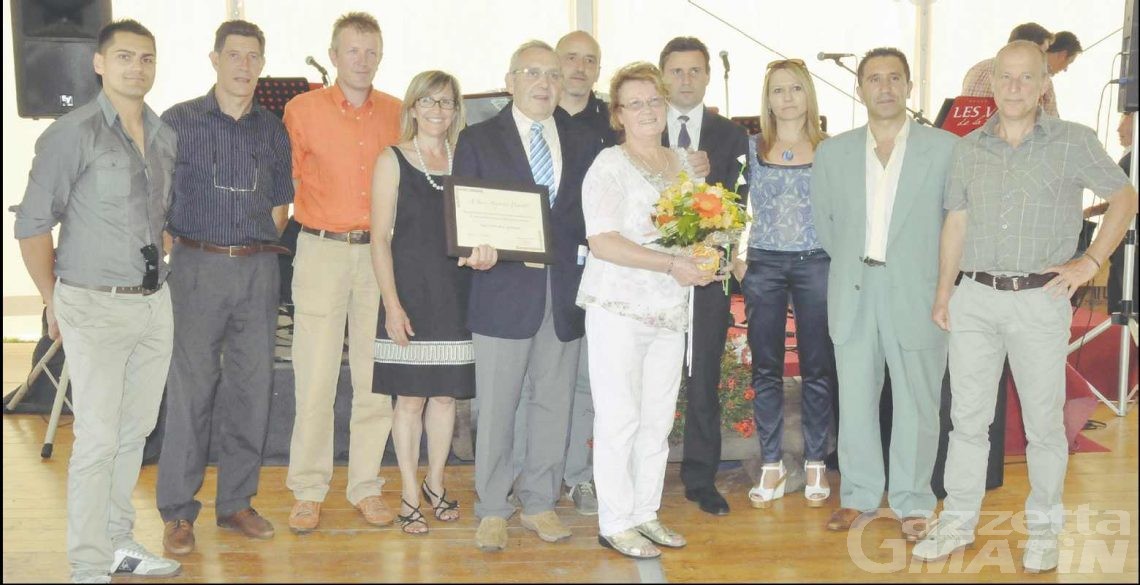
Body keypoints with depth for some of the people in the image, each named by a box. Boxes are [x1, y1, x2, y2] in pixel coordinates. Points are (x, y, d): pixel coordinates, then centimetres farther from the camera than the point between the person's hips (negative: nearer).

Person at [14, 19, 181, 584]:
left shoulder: (165, 137, 10)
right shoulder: (72, 134, -9)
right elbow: (32, 225, -7)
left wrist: (158, 271, 13)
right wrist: (54, 303, -1)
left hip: (155, 303, 6)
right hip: (95, 306, -6)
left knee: (134, 432, 14)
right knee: (98, 440, -4)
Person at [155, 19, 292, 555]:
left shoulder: (273, 130, 12)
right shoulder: (179, 122, 1)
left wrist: (263, 245, 8)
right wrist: (176, 250, -5)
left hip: (259, 269, 4)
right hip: (197, 266, -3)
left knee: (252, 389, 7)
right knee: (190, 389, -2)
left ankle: (236, 501, 19)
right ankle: (177, 511, 8)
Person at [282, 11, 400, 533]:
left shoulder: (397, 114, 8)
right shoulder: (302, 110, -1)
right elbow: (286, 180, 4)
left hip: (381, 252, 3)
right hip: (322, 251, -3)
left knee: (375, 380, 6)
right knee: (315, 378, -1)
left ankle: (366, 486, 17)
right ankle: (308, 491, 10)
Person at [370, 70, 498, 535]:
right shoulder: (393, 161, 0)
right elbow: (381, 238, -4)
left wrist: (485, 249, -11)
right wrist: (392, 304, -12)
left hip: (454, 295, 3)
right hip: (410, 293, -3)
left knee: (445, 395, 9)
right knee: (410, 399, 2)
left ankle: (435, 485, 27)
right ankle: (410, 497, 14)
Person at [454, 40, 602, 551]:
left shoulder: (583, 143, 11)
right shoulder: (478, 140, 3)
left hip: (564, 293, 3)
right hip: (503, 290, -3)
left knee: (554, 402, 10)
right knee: (496, 408, 4)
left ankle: (540, 503, 24)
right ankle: (492, 510, 17)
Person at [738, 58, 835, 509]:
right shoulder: (751, 148, 5)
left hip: (815, 265, -1)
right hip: (764, 265, 1)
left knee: (818, 367, 4)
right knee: (765, 368, 5)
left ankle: (815, 464, 17)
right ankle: (771, 466, 15)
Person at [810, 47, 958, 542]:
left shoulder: (945, 148, -2)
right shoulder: (833, 152, 6)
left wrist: (939, 281, 2)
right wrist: (851, 262, 11)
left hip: (915, 293, -2)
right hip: (852, 295, 3)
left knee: (916, 404, 5)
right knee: (854, 402, 10)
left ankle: (912, 504, 20)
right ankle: (859, 495, 25)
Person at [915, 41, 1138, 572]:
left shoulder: (1074, 142, -1)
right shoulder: (968, 148, 8)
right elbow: (955, 223, 11)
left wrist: (1091, 261, -4)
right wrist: (943, 293, 9)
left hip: (1040, 300, -2)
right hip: (975, 298, 3)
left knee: (1044, 422, 6)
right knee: (967, 416, 8)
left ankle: (1043, 532, 21)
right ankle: (958, 522, 20)